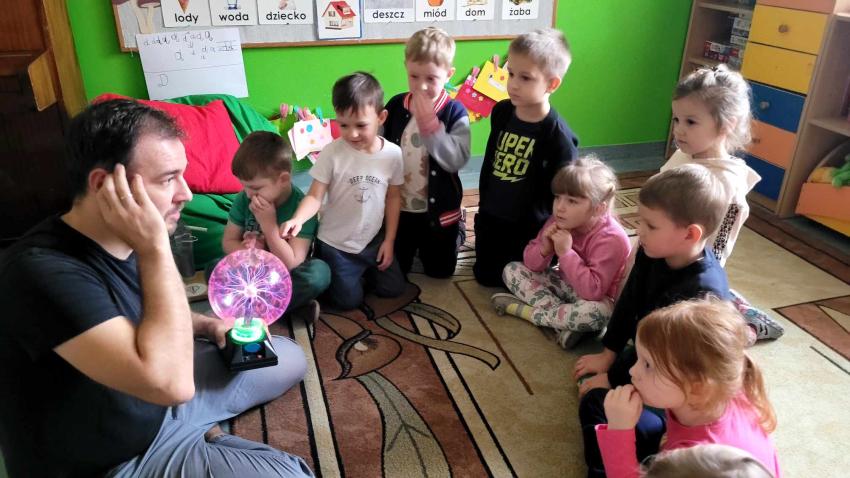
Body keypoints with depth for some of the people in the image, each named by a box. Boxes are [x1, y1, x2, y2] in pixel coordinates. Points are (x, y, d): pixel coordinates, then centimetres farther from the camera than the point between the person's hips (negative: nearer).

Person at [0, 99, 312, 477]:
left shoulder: (125, 242, -6)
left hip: (159, 398, 8)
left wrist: (208, 326, 0)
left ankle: (196, 433, 12)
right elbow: (170, 382, -40)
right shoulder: (43, 269, -32)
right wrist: (154, 247, -35)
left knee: (289, 356, 15)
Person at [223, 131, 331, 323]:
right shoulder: (243, 199, -8)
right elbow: (228, 242, 1)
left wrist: (269, 224, -30)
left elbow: (291, 264, -22)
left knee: (319, 272, -33)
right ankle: (295, 305, -24)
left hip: (287, 279, -4)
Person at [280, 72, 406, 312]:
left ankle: (362, 271, 34)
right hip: (336, 243, -3)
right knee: (348, 301, -1)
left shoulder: (393, 154, -11)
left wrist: (389, 240, 1)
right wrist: (298, 219, -40)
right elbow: (315, 196, -18)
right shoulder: (332, 153, -19)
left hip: (373, 240, 3)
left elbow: (393, 198, 0)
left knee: (394, 288, 10)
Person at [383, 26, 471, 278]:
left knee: (440, 271, 15)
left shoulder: (455, 112, -14)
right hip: (398, 208, 2)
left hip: (439, 211, -2)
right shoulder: (395, 106, -6)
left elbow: (457, 160, -26)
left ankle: (456, 231, 42)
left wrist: (428, 121, -31)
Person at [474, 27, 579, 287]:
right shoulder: (501, 112, -5)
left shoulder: (559, 137, -23)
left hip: (530, 228, -5)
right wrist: (483, 206, 13)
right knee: (483, 274, 16)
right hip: (491, 218, 5)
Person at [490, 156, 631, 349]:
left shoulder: (610, 239, -28)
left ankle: (526, 311, -21)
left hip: (596, 297, -6)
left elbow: (594, 291, -37)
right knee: (511, 270, -7)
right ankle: (566, 320, -22)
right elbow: (532, 265, -4)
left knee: (599, 312, -41)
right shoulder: (560, 221, -11)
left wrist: (566, 253, -37)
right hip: (564, 284, 6)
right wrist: (544, 249, -26)